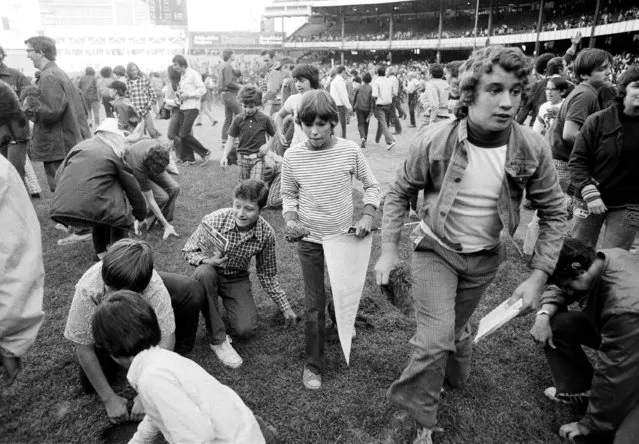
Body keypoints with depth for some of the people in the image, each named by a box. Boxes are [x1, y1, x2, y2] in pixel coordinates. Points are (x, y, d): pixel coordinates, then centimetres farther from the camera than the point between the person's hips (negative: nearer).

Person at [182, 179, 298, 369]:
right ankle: (218, 339, -23)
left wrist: (285, 308, 2)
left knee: (246, 330, -19)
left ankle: (226, 303, 17)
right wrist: (206, 260, -33)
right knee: (204, 272, -38)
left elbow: (267, 274, -1)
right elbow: (188, 251, -9)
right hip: (211, 273, -1)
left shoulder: (266, 234, -16)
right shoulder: (214, 221, -24)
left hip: (238, 279, 1)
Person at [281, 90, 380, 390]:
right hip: (310, 240, -1)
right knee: (314, 305, 4)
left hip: (345, 235, 1)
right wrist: (290, 218, -14)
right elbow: (288, 194, 4)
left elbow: (371, 186, 0)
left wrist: (368, 216, -15)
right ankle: (313, 364, 21)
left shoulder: (350, 151, -12)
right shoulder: (292, 156, -10)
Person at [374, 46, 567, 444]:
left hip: (485, 257, 3)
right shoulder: (434, 142, -22)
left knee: (456, 327, 20)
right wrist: (389, 249, -11)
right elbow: (400, 193, -7)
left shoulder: (532, 150, -17)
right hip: (436, 248, -2)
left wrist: (539, 276, -10)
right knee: (435, 339, -11)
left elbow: (554, 213, -4)